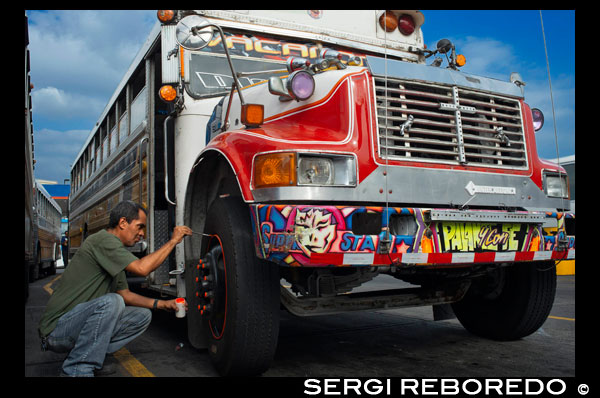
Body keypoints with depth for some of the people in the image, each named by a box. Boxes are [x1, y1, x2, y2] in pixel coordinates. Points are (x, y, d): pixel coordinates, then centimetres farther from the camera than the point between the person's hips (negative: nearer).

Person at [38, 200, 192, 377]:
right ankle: (77, 370, -20)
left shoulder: (114, 256, 15)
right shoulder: (103, 239, -17)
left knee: (143, 316, 3)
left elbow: (125, 294, 17)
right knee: (111, 301, -34)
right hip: (58, 328, -9)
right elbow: (142, 268, -28)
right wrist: (173, 241, -17)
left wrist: (161, 304, 5)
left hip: (82, 320, 10)